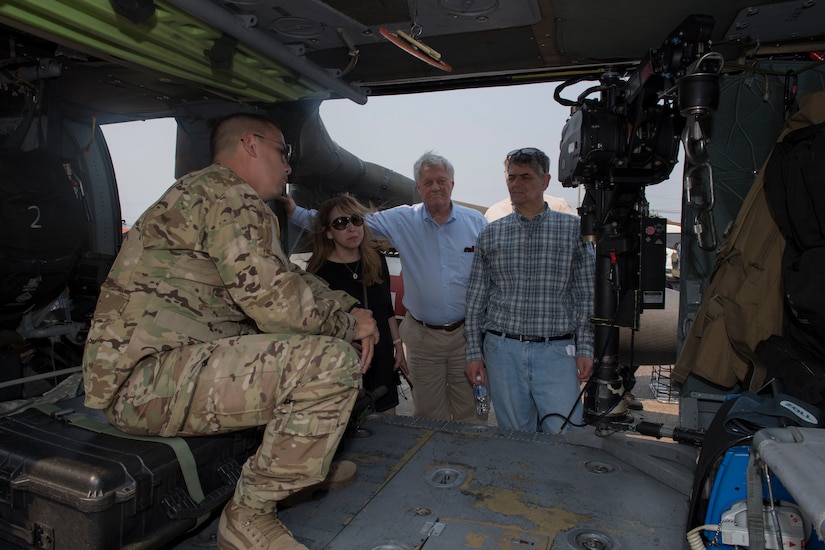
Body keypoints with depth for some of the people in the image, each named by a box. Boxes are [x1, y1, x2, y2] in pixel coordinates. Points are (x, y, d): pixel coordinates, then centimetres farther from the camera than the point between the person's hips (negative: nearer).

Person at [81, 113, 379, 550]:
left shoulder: (208, 190, 21)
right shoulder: (230, 196, -13)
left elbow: (286, 280, 23)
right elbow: (279, 305, -23)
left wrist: (347, 308, 8)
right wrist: (348, 323, -4)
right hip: (145, 378, -11)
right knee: (332, 362, -26)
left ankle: (305, 464, 22)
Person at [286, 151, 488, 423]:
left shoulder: (476, 221, 2)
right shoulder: (403, 220, 1)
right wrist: (296, 212, -5)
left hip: (467, 333, 0)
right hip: (422, 336, 1)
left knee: (471, 415, 9)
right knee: (429, 417, 13)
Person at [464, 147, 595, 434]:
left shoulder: (573, 228, 4)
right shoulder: (490, 234, 7)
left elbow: (586, 295, 4)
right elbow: (476, 298, 9)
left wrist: (585, 349, -2)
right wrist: (474, 352, 5)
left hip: (557, 352, -1)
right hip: (502, 351, 2)